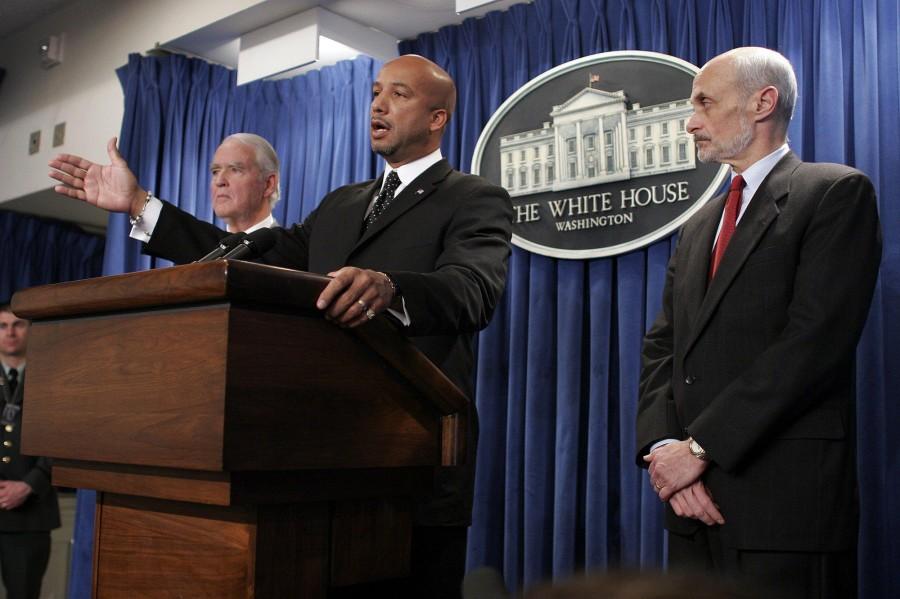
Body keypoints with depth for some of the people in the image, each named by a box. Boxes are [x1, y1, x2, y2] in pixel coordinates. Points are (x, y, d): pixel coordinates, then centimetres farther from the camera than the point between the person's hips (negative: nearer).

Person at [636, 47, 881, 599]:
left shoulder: (836, 192, -4)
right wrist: (663, 446, -6)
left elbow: (815, 340, -15)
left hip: (786, 498, -6)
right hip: (697, 498, 6)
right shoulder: (701, 224, 18)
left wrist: (700, 447, -16)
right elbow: (663, 345, 11)